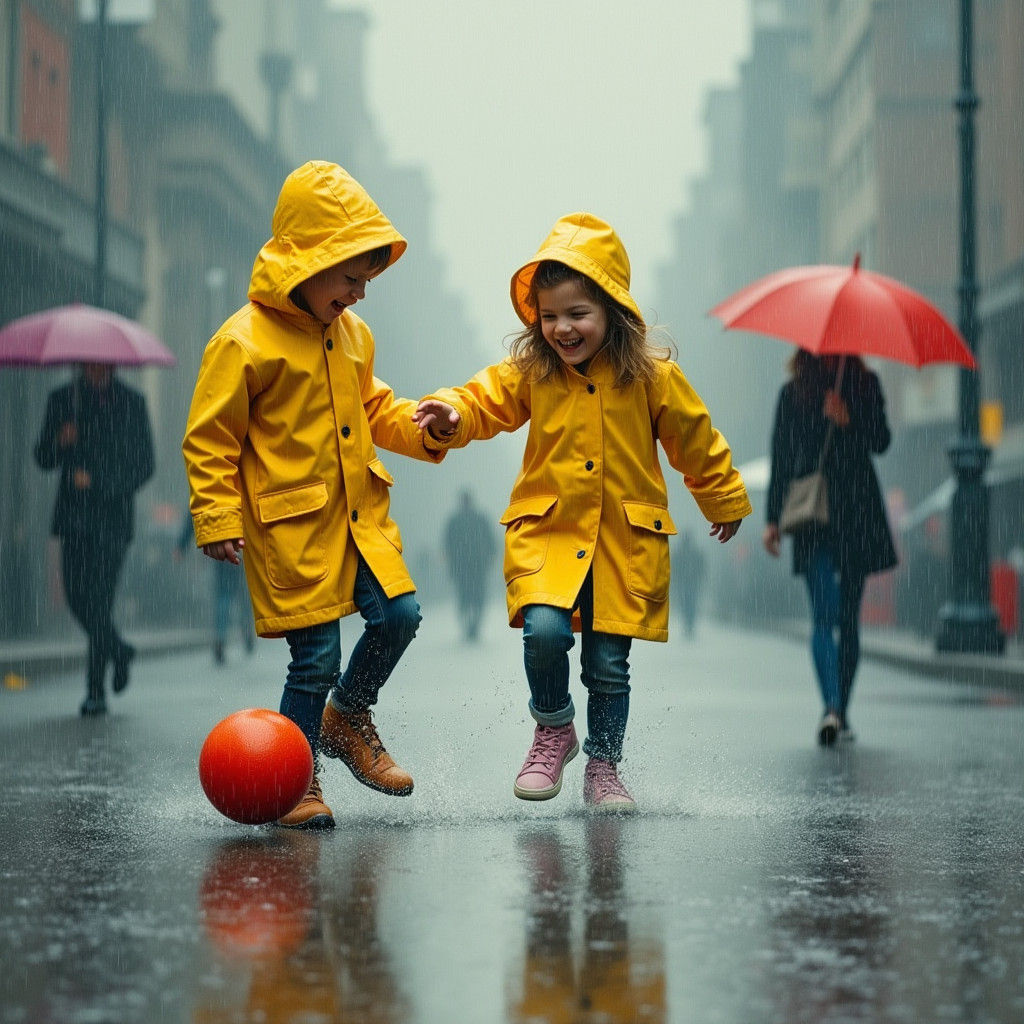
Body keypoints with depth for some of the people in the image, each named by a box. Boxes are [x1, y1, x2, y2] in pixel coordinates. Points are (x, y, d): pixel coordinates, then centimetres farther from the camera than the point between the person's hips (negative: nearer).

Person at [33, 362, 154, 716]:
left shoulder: (131, 402, 2)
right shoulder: (62, 399, 8)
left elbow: (144, 465, -1)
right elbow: (44, 460, 8)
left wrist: (98, 483, -13)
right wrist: (59, 442, -14)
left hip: (112, 517, -3)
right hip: (73, 515, 3)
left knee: (99, 599, -11)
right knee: (77, 596, 1)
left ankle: (96, 692, -7)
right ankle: (119, 650, 30)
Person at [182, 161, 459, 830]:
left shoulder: (352, 335, 10)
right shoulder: (244, 343, -13)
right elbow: (209, 441, -9)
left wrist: (420, 426, 3)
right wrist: (218, 519, -14)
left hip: (360, 514, 7)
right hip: (291, 524, -7)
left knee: (398, 616, -3)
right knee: (316, 653, -4)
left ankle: (347, 718, 24)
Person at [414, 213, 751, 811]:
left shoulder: (651, 376, -4)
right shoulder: (530, 373, 1)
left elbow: (696, 441, 7)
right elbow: (486, 400, 2)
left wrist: (724, 502, 18)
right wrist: (452, 414, -23)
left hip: (625, 541, 0)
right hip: (546, 534, 0)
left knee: (609, 662, 5)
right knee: (544, 630, -22)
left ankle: (604, 768, 25)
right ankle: (553, 731, 4)